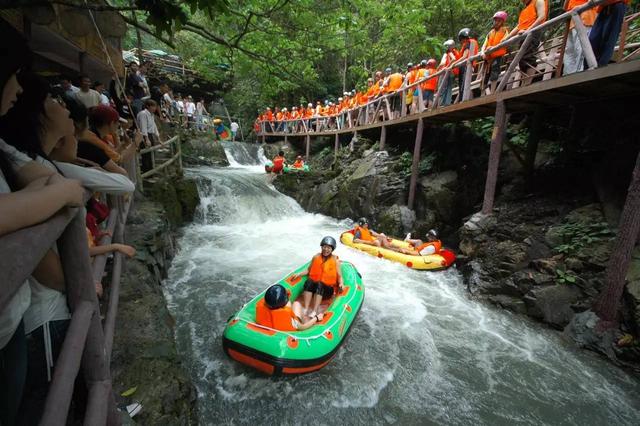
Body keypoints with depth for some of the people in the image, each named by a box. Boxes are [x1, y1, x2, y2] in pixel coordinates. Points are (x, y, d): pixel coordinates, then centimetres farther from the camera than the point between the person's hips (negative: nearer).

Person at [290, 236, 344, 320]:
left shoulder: (335, 260, 1)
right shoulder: (316, 257, 7)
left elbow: (339, 276, -2)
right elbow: (308, 270, 11)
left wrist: (341, 283, -22)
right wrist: (299, 274, -4)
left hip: (328, 289, -2)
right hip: (313, 288, 2)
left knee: (319, 284, -34)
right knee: (309, 281, -30)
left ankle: (314, 312, -42)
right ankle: (305, 309, -37)